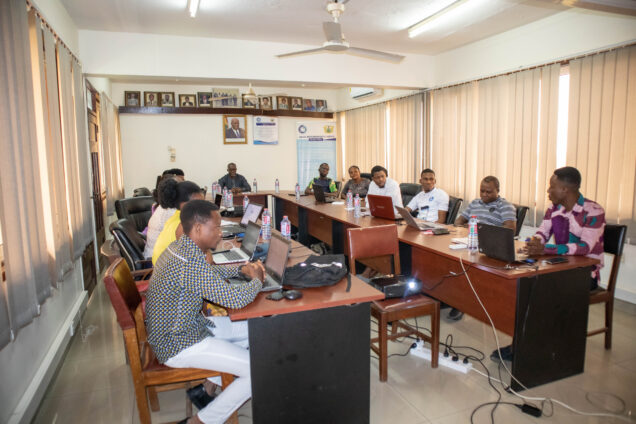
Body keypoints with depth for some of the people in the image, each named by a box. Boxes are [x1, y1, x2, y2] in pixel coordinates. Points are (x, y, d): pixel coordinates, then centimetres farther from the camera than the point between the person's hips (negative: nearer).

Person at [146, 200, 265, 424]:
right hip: (179, 346, -10)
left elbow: (207, 273, 19)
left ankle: (208, 385, 19)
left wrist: (241, 269, 4)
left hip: (181, 327, 10)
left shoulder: (179, 248, 1)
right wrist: (257, 280, -8)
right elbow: (236, 299, -29)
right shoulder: (190, 262, -30)